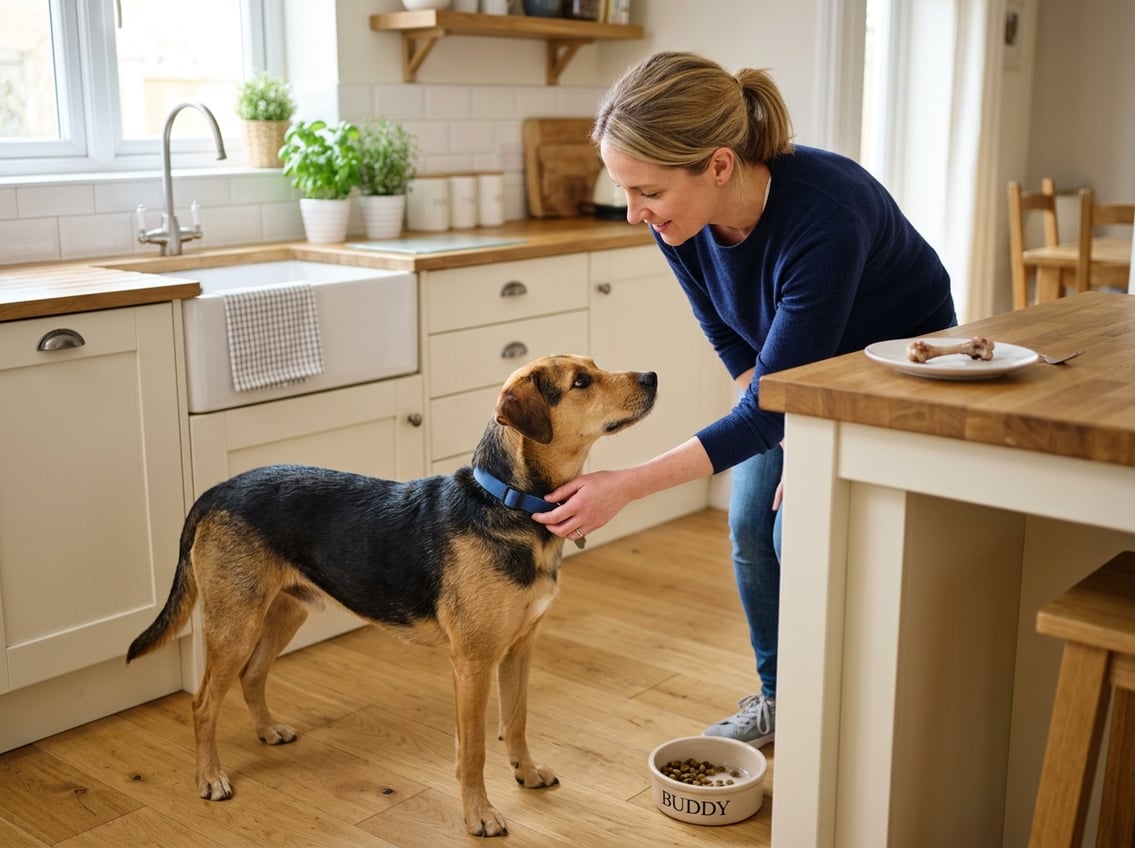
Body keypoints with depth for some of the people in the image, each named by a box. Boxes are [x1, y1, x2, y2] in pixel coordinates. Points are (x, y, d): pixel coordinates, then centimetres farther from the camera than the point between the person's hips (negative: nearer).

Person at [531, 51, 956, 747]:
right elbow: (733, 346, -6)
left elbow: (767, 408, -37)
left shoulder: (823, 215, -43)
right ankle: (777, 698, 22)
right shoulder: (678, 221, -24)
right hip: (798, 358, 6)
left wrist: (627, 487, -40)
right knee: (751, 524, 1)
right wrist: (795, 444, -12)